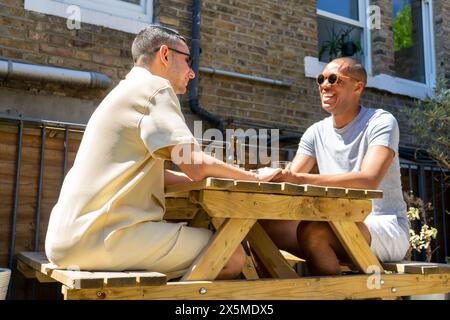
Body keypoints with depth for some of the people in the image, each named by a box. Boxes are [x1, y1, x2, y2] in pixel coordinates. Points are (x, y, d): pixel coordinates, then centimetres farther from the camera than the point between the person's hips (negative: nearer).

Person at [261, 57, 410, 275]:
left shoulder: (381, 122, -7)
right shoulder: (316, 133, 11)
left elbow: (369, 180, -25)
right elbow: (288, 180, 1)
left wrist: (300, 179, -33)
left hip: (388, 230, -5)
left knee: (311, 229, -32)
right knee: (260, 225, -13)